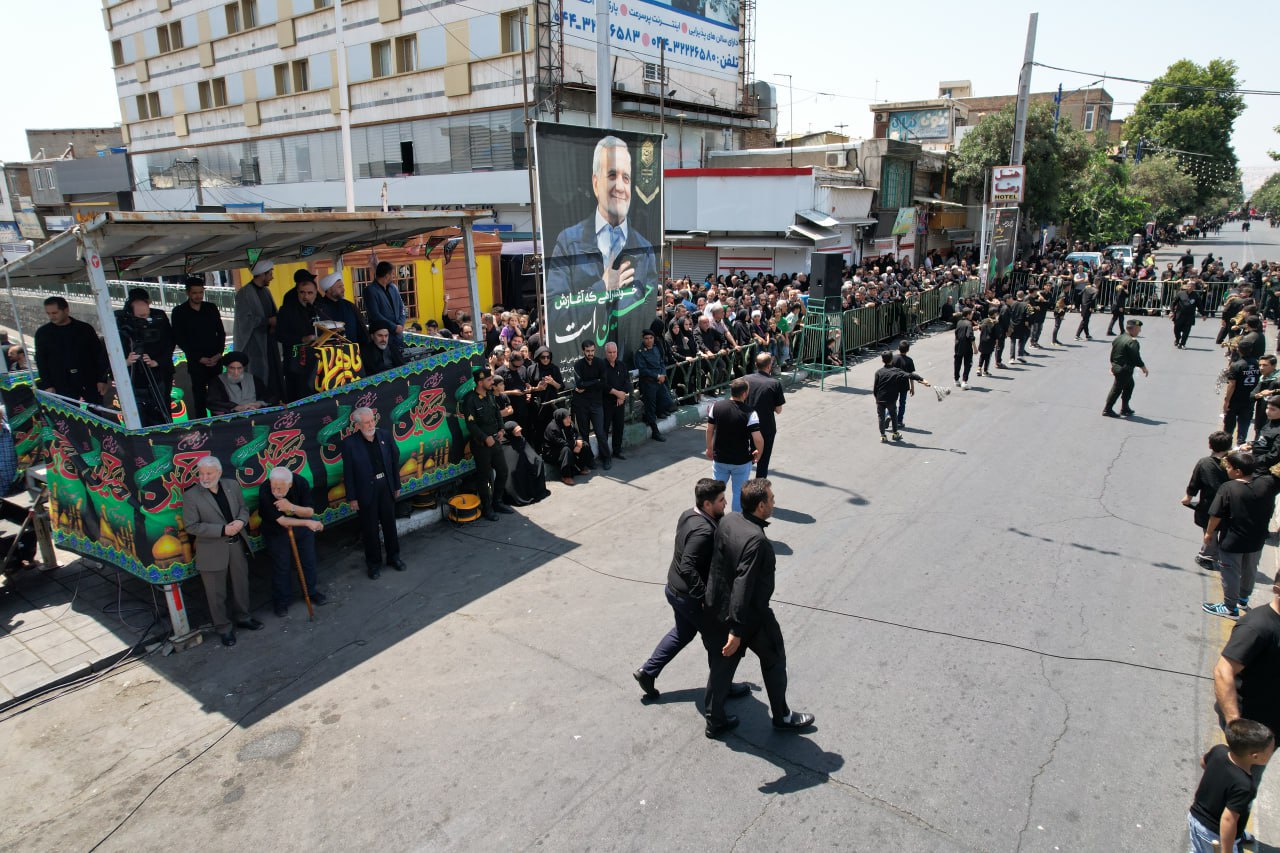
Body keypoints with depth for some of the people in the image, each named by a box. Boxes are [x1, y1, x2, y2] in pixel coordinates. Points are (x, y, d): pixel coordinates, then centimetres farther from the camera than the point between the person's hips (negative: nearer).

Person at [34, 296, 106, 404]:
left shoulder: (85, 329, 3)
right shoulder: (42, 333, 6)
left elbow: (100, 354, 3)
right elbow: (41, 362, 7)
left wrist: (102, 379, -3)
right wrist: (47, 385, -2)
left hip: (89, 384, 0)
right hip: (62, 387, 1)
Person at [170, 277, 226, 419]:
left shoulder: (211, 308, 10)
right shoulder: (179, 312, 1)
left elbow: (221, 332, 11)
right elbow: (179, 340, -1)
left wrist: (219, 353, -3)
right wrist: (199, 358, -8)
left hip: (216, 359, 2)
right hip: (196, 362, -2)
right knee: (200, 396, -2)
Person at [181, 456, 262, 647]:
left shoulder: (232, 484, -2)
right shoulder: (191, 495, -15)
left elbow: (243, 508, 9)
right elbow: (191, 526, -15)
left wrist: (241, 521, -14)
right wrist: (223, 530, -22)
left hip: (237, 545, 4)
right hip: (212, 551, -4)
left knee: (241, 584, 21)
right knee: (216, 593, 9)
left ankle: (242, 617, 41)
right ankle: (223, 628, 27)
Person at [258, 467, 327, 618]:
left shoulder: (301, 482, -26)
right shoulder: (264, 492, -33)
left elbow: (309, 512, -19)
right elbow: (281, 521, -28)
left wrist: (291, 507, -37)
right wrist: (307, 523, -32)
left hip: (303, 528, 3)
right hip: (277, 531, -3)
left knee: (308, 561, 14)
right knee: (281, 567, 4)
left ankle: (311, 591, 36)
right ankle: (281, 601, 24)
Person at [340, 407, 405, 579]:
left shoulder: (384, 435, -2)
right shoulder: (349, 443, -13)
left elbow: (394, 460, 6)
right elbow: (348, 473, -10)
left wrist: (397, 485, 8)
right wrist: (352, 498, -9)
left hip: (386, 487, 4)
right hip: (366, 491, -4)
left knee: (390, 524, 17)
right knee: (370, 529, 8)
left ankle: (393, 557, 35)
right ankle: (374, 563, 25)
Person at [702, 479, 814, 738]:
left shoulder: (727, 521, -6)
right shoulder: (756, 539, -30)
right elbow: (743, 587, -31)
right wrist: (736, 630, -26)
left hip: (718, 611, 7)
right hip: (749, 616, -7)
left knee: (721, 666, 19)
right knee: (774, 660, 18)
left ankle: (715, 721, 34)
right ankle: (782, 717, 36)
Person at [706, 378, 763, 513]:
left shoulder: (717, 406, -9)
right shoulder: (749, 413, -20)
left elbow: (709, 430, 2)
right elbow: (758, 440, -22)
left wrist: (709, 448, 17)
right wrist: (759, 453, -2)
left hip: (719, 458, 3)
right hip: (741, 461, -3)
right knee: (739, 492, 14)